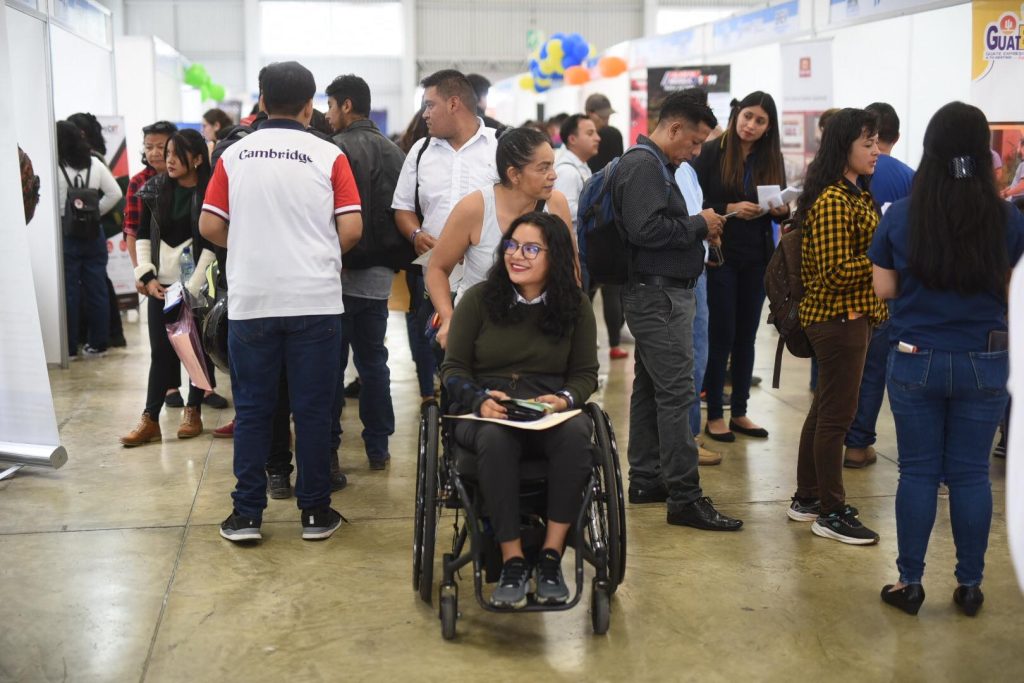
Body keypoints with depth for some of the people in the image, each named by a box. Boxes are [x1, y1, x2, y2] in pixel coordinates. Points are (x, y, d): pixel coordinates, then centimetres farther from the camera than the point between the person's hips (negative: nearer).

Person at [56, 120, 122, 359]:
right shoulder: (95, 164, 3)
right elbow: (115, 193, 4)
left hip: (65, 234, -3)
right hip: (93, 233, 4)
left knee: (68, 292, 3)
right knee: (96, 290, 8)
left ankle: (69, 347, 8)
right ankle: (97, 344, 13)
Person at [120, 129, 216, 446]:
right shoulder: (154, 189, 4)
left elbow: (212, 245, -11)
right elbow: (143, 236, 9)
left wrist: (191, 287, -13)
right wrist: (147, 277, -1)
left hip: (197, 286, -3)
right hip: (160, 284, 3)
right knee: (160, 351, 4)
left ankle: (193, 411, 20)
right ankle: (150, 419, 6)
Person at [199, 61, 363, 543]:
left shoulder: (234, 155, 3)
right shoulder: (329, 156, -1)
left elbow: (210, 226, 1)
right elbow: (352, 229, -7)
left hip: (250, 300, 1)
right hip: (315, 300, -1)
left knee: (252, 408, 9)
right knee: (312, 409, 6)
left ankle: (247, 513, 13)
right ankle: (315, 511, 13)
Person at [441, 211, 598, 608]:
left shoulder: (575, 307, 8)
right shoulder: (478, 299, 4)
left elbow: (586, 374, 10)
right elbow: (453, 368, 5)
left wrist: (564, 399, -13)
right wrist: (480, 399, -16)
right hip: (484, 414, -1)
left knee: (576, 433, -35)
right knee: (495, 438, -38)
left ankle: (551, 557, -25)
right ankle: (513, 562, -27)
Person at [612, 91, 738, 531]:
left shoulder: (655, 166, 19)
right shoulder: (643, 166, -15)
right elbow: (645, 229, -26)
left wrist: (699, 231, 7)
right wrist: (699, 224, -15)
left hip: (658, 294, 11)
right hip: (659, 295, -11)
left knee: (650, 388, 15)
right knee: (676, 393, -10)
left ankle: (645, 480, 24)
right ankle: (685, 498, -7)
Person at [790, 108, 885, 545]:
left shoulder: (856, 194, 13)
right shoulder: (831, 201, -19)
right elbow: (836, 273, -23)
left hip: (851, 316, 10)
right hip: (839, 317, -10)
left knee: (825, 408, 16)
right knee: (837, 414, -2)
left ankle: (807, 499, 28)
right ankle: (831, 513, 9)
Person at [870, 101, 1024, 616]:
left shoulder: (899, 217, -7)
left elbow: (884, 289, 0)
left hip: (915, 361, 0)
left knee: (918, 472, 9)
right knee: (971, 473, 10)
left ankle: (909, 583, 16)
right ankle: (970, 585, 21)